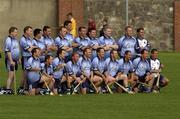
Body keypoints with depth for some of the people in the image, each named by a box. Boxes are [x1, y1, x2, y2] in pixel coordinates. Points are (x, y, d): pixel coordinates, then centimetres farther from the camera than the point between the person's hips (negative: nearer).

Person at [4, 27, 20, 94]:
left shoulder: (15, 39, 15)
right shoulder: (8, 40, -14)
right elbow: (8, 51, -19)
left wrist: (18, 59, 21)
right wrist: (11, 61, -23)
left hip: (15, 60, 9)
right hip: (10, 60, -9)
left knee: (13, 76, 10)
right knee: (11, 75, -11)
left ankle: (10, 89, 16)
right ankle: (8, 90, -9)